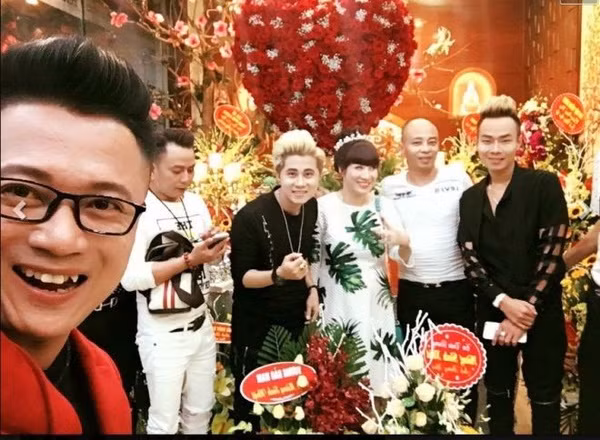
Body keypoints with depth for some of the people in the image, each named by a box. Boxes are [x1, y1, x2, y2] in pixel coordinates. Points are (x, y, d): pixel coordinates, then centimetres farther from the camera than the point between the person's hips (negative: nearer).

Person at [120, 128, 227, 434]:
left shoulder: (196, 203, 4)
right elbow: (129, 278, -23)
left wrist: (213, 251, -9)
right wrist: (189, 260, -24)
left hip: (201, 326, 6)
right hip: (162, 335, -6)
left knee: (200, 412, 19)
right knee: (164, 421, 10)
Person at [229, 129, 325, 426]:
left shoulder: (312, 208, -5)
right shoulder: (251, 216, -24)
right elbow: (241, 278, -18)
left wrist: (311, 288, 0)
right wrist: (279, 274, -35)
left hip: (296, 315, 6)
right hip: (256, 322, -5)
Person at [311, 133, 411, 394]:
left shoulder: (384, 206, 0)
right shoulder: (324, 206, -8)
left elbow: (401, 256, -5)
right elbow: (313, 260, -1)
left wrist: (404, 242, -26)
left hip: (376, 305, 3)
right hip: (336, 306, -2)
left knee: (377, 374, 13)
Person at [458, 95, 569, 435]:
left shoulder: (545, 185, -8)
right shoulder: (470, 198, 4)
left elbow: (551, 253, -12)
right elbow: (470, 259, -1)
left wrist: (525, 311, -14)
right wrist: (503, 302, -14)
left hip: (541, 314, -3)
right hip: (492, 313, 3)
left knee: (544, 400, 11)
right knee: (498, 395, 17)